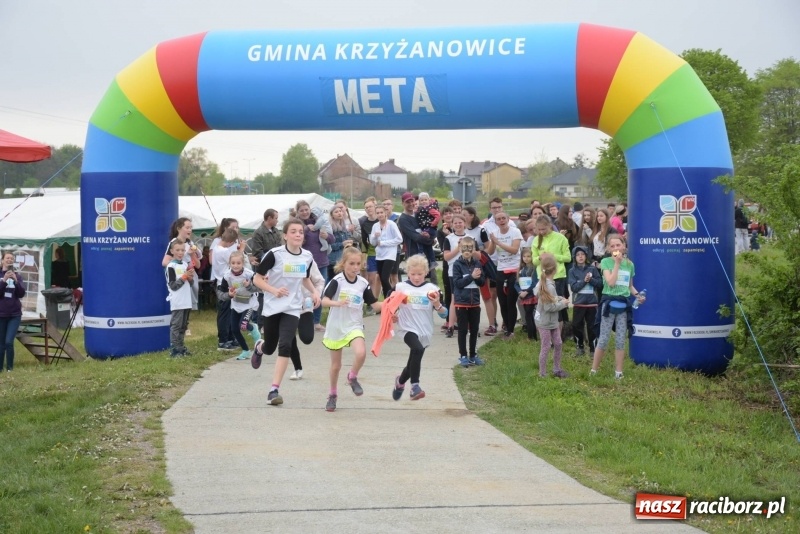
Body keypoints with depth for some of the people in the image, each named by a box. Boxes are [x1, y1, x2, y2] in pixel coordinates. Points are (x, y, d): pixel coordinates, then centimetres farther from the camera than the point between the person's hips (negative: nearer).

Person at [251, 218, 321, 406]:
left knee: (285, 346, -16)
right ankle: (259, 347, 52)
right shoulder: (275, 254, -14)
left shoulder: (307, 257, 0)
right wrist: (274, 290, -23)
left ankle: (274, 390, -12)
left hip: (292, 309, 2)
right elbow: (257, 279, -8)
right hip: (272, 307, -2)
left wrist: (314, 291, 1)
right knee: (270, 348, 12)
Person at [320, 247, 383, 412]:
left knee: (361, 353, -27)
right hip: (336, 327, -1)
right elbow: (324, 300, -23)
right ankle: (332, 395, 34)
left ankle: (352, 377, 4)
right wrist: (337, 303, -42)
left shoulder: (363, 283, -2)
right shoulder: (337, 281, -13)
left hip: (354, 326, 1)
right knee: (336, 365, 10)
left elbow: (375, 305, 4)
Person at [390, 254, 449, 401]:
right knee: (418, 350, -32)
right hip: (408, 328, -3)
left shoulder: (432, 289, -1)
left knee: (414, 362, 15)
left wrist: (437, 304, -21)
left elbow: (444, 314, -2)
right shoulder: (400, 287, -1)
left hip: (424, 331, 3)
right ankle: (414, 386, -27)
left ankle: (400, 381, 46)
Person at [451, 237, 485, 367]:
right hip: (461, 302, -4)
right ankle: (463, 356, 11)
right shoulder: (457, 264, -7)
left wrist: (478, 277, -17)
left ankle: (473, 355, 22)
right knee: (463, 330, 3)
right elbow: (457, 282, -15)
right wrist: (471, 276, -22)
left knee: (474, 329, 11)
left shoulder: (477, 264, 3)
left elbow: (482, 282, 4)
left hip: (475, 302, 4)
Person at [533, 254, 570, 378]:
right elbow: (549, 307, -27)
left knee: (558, 344, 15)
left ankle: (557, 369, 26)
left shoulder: (542, 282, -1)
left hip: (552, 321, 9)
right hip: (545, 322, -9)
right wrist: (563, 303, -13)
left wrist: (558, 298, 4)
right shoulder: (549, 286, -27)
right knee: (546, 347, 2)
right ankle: (542, 374, 12)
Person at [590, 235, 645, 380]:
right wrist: (617, 263, -15)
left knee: (621, 340, 6)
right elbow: (610, 282, -17)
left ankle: (618, 372, 11)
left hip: (623, 304, 4)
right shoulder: (606, 262, -4)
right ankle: (593, 370, 7)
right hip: (609, 303, -4)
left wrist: (637, 295, -2)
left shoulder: (629, 264, 7)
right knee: (603, 339, -2)